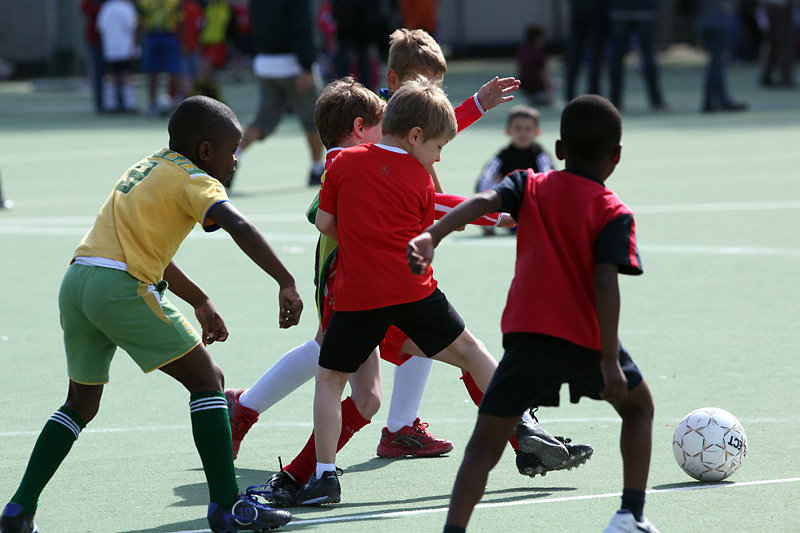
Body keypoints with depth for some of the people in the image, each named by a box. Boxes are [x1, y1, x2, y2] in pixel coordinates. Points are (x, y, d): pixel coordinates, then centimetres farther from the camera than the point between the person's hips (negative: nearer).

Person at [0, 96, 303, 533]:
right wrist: (286, 283, -23)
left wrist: (200, 302, 37)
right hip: (123, 288, -8)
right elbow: (237, 226, -19)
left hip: (77, 281, 8)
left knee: (82, 403, 22)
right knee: (206, 379, 2)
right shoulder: (195, 180, 0)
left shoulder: (147, 168, 27)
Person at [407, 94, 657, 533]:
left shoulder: (530, 187, 9)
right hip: (587, 337, -1)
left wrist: (433, 235, -24)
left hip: (526, 334, 1)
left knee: (484, 444, -1)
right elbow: (604, 282, -13)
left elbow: (484, 200, -11)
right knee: (638, 406, 27)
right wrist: (609, 358, -16)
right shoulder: (614, 213, 0)